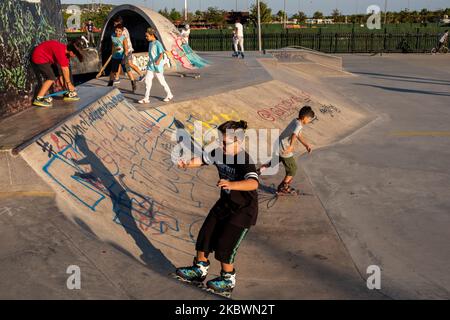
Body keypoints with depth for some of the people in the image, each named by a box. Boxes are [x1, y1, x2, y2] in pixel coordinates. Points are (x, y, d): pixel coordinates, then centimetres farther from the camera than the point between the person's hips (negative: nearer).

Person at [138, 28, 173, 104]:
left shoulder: (157, 43, -14)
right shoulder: (150, 43, 11)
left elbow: (161, 53, -23)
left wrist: (158, 60, -39)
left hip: (157, 66, -8)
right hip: (150, 65, 8)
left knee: (162, 81, 5)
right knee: (147, 81, 0)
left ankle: (169, 95, 24)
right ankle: (146, 98, 2)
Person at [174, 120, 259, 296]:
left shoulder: (245, 161, -31)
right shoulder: (219, 153, -7)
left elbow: (253, 183, -47)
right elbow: (202, 159, -1)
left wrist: (231, 184, -64)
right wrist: (187, 163, -23)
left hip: (243, 209, -8)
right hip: (225, 203, 8)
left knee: (224, 244, -3)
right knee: (205, 234, 12)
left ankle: (228, 280, 21)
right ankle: (199, 270, 33)